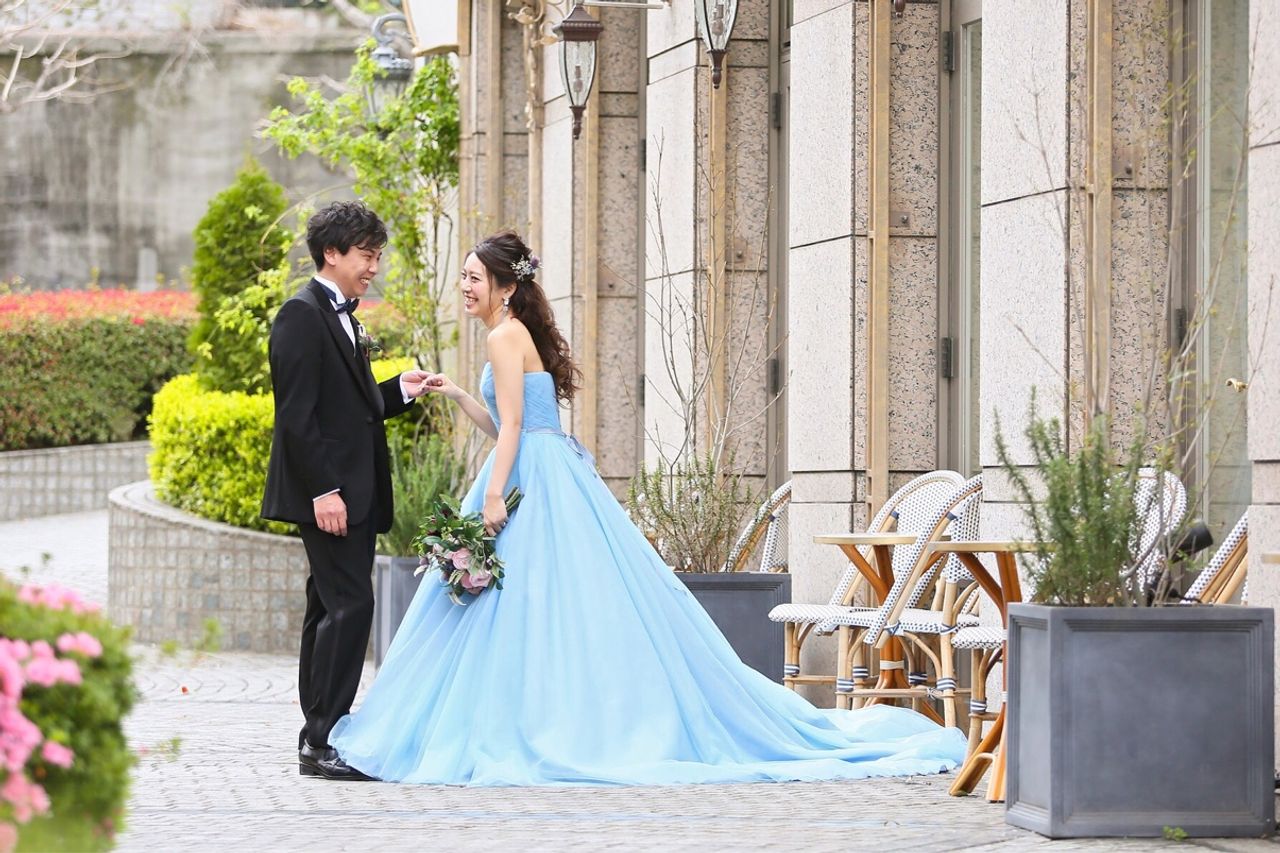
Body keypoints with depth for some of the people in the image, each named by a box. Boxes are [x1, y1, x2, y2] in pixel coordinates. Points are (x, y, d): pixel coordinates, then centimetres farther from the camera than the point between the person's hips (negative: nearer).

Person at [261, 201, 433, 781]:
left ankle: (319, 738, 14)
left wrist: (399, 391, 9)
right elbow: (297, 413, -17)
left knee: (331, 609, 10)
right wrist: (323, 490, -22)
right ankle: (324, 739, -14)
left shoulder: (344, 319, 19)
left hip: (354, 493, 10)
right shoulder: (302, 315, -11)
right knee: (350, 603, -14)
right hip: (327, 492, -10)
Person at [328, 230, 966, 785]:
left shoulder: (507, 334, -9)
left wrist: (493, 498, -21)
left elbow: (511, 425, -17)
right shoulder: (518, 336, 20)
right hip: (543, 480, 10)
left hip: (535, 486, -10)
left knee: (535, 609, -10)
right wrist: (457, 397, 23)